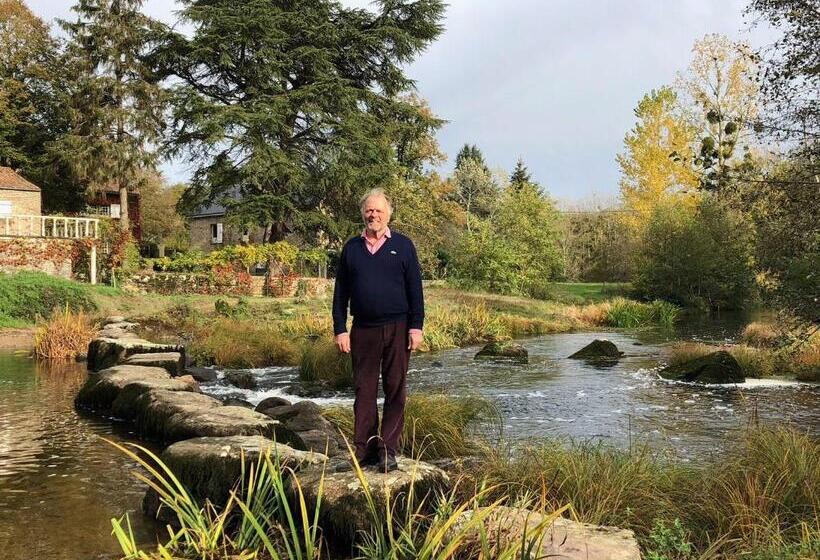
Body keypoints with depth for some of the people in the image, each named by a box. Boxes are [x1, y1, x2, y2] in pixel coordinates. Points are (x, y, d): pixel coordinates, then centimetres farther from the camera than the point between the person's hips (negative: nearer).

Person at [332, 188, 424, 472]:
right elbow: (340, 292, 10)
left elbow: (415, 288, 3)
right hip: (363, 330, 2)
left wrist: (416, 326, -5)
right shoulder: (351, 248, 10)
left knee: (395, 391, 1)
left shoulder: (402, 245, 5)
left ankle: (388, 451, 6)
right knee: (364, 391, 3)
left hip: (397, 330, -1)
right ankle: (364, 450, 9)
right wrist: (340, 329, 3)